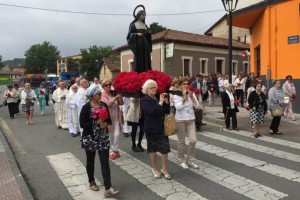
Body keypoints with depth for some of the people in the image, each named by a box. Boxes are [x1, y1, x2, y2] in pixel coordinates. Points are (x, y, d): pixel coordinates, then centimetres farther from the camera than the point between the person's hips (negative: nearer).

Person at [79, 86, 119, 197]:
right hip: (90, 138, -3)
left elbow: (109, 119, 9)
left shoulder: (104, 105, 2)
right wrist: (96, 122, -22)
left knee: (105, 162, -3)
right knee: (90, 161, 15)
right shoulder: (86, 107, -11)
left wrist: (105, 123, -13)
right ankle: (91, 182, 36)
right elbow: (82, 124, -14)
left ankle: (108, 189, -3)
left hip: (103, 137, 3)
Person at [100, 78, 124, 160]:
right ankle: (111, 151, 17)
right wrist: (115, 97, -34)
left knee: (117, 134, 1)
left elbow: (121, 103, 2)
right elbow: (108, 104, -25)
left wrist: (120, 97, -14)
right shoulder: (103, 95, -6)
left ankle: (115, 149, 19)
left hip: (116, 117, 3)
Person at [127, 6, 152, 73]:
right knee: (138, 60, -10)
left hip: (145, 44, 5)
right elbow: (129, 35, -3)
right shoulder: (133, 24, 4)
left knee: (146, 60, -2)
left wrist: (149, 33, -2)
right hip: (138, 44, -5)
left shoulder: (145, 25, 19)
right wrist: (137, 34, -19)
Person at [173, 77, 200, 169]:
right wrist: (184, 97, -20)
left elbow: (197, 106, -7)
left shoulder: (192, 94, 3)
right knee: (181, 141, 5)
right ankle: (182, 161, 21)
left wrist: (191, 97, -17)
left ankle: (190, 160, 16)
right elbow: (178, 107, -21)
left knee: (193, 140, -2)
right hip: (180, 120, -3)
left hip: (191, 120, 3)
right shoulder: (176, 95, -7)